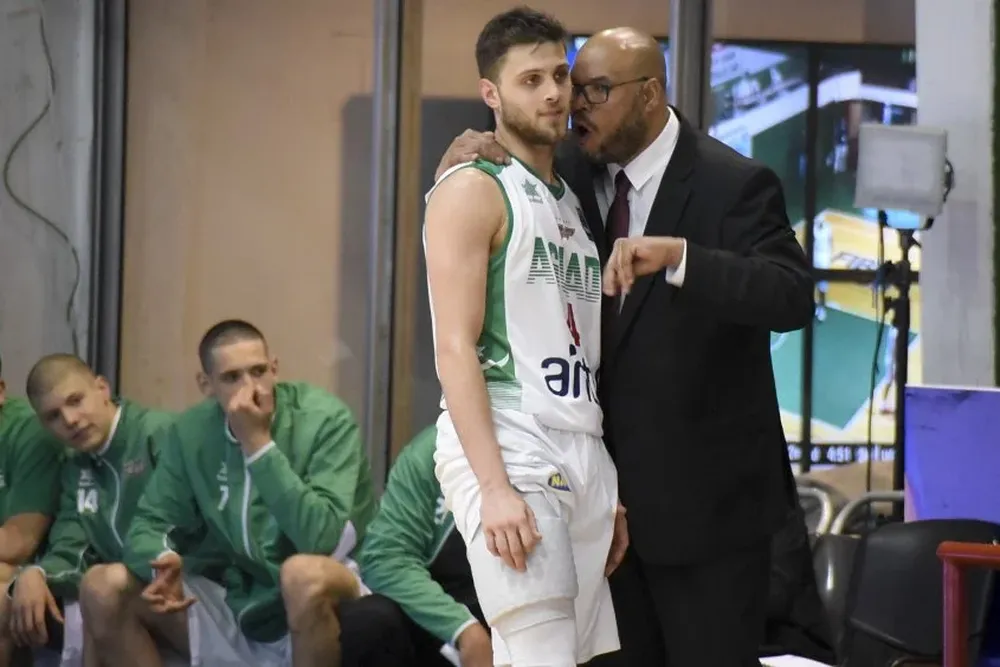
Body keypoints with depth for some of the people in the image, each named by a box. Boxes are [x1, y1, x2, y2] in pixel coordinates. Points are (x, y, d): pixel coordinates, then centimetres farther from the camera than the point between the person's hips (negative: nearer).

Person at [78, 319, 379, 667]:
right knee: (103, 587, -7)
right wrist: (162, 562, -22)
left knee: (304, 573, -39)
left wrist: (258, 443, -27)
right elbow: (149, 523, 2)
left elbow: (321, 538, -28)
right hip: (239, 611, 5)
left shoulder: (325, 420, -16)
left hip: (325, 605, -5)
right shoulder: (191, 431, 0)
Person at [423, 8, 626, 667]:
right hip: (509, 449, -8)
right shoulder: (473, 190, -3)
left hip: (585, 456, 8)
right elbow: (456, 348, -12)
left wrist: (613, 492, 14)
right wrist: (494, 485, -20)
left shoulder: (573, 203, 20)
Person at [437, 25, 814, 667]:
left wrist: (676, 254, -38)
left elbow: (793, 296, -25)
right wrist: (461, 161, -7)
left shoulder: (733, 184, -12)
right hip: (609, 485, 5)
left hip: (706, 492, -5)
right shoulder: (574, 172, 4)